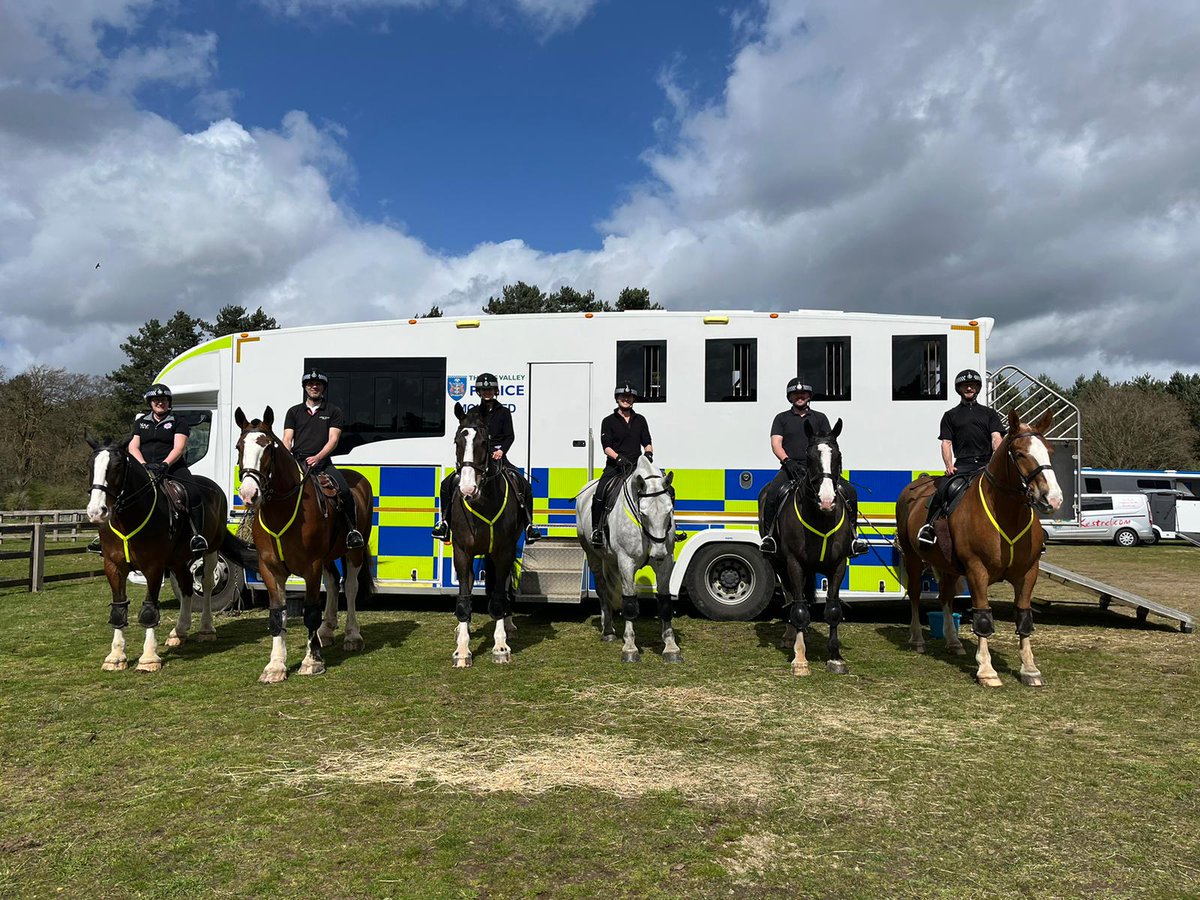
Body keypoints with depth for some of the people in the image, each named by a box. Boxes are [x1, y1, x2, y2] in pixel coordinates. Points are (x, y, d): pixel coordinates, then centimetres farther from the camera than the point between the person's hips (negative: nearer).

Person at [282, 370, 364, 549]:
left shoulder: (334, 412, 12)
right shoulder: (294, 412, 17)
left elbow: (333, 439, 0)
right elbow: (287, 439, 8)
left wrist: (317, 457, -17)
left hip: (322, 462, -2)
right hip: (297, 462, 2)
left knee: (345, 491, -24)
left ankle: (353, 530, -11)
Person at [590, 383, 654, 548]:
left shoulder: (640, 420, 17)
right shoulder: (609, 421, 7)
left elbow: (647, 442, 13)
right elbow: (606, 446, -3)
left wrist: (648, 453, -10)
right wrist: (618, 457, -22)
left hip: (636, 465, 3)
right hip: (615, 466, -3)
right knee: (600, 493, -25)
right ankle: (596, 529, -15)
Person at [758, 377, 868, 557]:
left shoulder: (820, 418, 20)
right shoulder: (782, 418, 15)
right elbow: (776, 444, 2)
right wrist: (788, 461, -17)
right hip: (791, 467, -2)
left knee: (850, 492, -16)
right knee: (772, 492, -32)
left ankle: (852, 536, -5)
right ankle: (768, 535, -20)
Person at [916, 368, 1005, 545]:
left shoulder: (989, 413, 20)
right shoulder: (950, 416, 18)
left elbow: (996, 438, 7)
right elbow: (946, 443, 8)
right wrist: (949, 466, -9)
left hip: (986, 464, 1)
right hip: (962, 465, -1)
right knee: (944, 488, -27)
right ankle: (928, 525, -16)